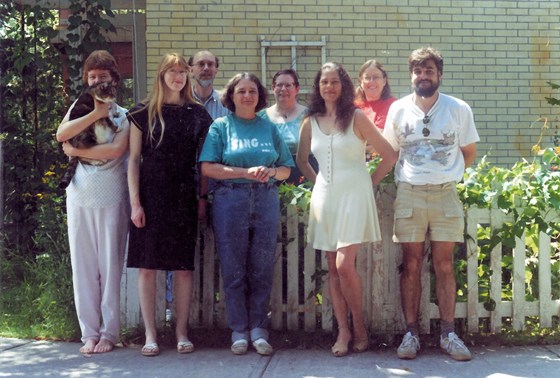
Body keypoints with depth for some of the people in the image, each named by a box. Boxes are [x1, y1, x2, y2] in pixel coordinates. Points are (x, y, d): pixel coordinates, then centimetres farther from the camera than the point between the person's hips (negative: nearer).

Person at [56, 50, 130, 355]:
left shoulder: (124, 115, 4)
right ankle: (89, 332, 12)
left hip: (112, 198, -3)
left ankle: (109, 332, 9)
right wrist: (96, 113, -11)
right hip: (79, 196, 3)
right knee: (83, 266, 4)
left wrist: (76, 151, -6)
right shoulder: (79, 107, 13)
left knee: (111, 266, 0)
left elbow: (117, 150, -13)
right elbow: (61, 134, -7)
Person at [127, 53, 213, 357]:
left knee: (183, 265, 3)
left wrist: (203, 197, 3)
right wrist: (135, 202, -6)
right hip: (151, 195, -1)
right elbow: (134, 158, 1)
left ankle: (182, 332, 13)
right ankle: (150, 334, 8)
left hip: (184, 197, 2)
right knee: (147, 265, 0)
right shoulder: (144, 112, 3)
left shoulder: (197, 114, 9)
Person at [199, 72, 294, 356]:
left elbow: (286, 169, 13)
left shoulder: (269, 128, 14)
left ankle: (258, 329, 12)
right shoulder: (220, 126, 6)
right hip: (230, 201, -2)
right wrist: (246, 172, -14)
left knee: (262, 269, 3)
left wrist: (270, 171, -9)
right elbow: (208, 167, -6)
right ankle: (239, 331, 10)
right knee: (233, 269, 0)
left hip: (266, 201, 2)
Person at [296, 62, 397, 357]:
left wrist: (370, 182, 0)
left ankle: (359, 326, 5)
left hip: (353, 195, -5)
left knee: (344, 265, -14)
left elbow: (389, 155, -2)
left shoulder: (356, 118, -3)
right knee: (332, 268, 5)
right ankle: (343, 331, 12)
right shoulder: (310, 123, 9)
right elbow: (302, 160, 24)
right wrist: (317, 181, 12)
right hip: (324, 196, 5)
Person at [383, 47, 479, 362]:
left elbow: (469, 152, 10)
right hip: (409, 194, 0)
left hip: (445, 194, 0)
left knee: (445, 266, 4)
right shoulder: (398, 110, 2)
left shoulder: (459, 109, 0)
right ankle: (411, 333, 9)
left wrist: (448, 175, 6)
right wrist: (415, 175, 7)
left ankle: (449, 333, 11)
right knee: (411, 266, 3)